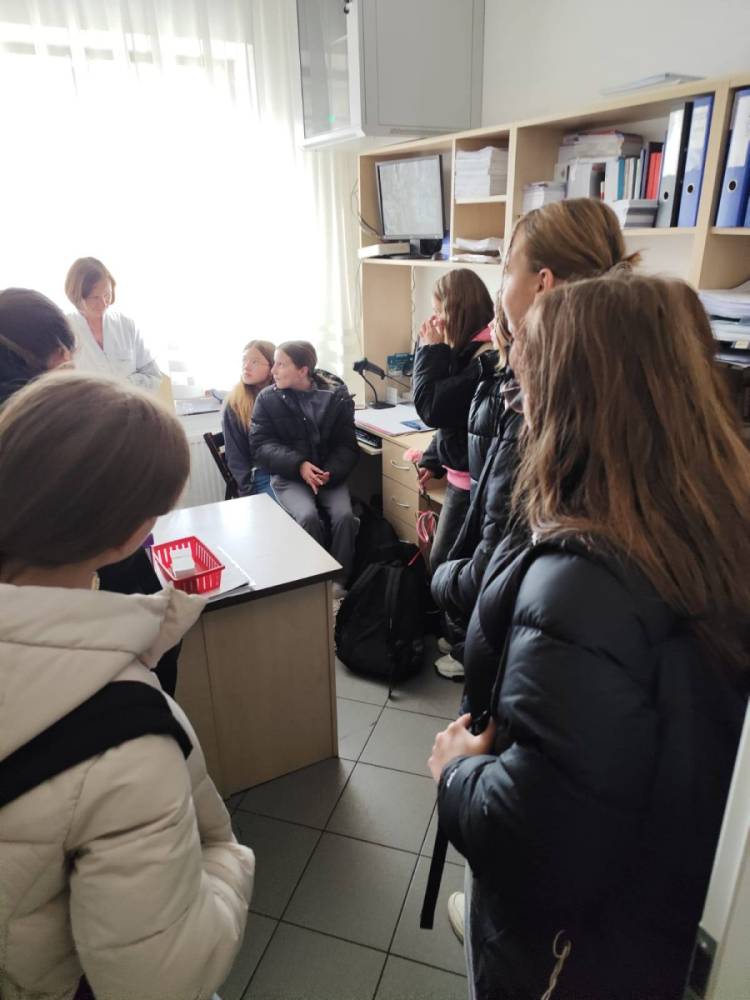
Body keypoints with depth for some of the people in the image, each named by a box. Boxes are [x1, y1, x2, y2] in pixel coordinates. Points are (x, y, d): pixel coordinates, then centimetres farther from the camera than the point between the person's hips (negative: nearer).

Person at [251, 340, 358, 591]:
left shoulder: (337, 395, 0)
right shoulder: (268, 398, -1)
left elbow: (347, 445, -1)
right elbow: (261, 444, -7)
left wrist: (331, 471, -21)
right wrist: (299, 465, -22)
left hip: (329, 474, 1)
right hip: (288, 475, -1)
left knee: (344, 516, -26)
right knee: (308, 517, -29)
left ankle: (339, 582, -8)